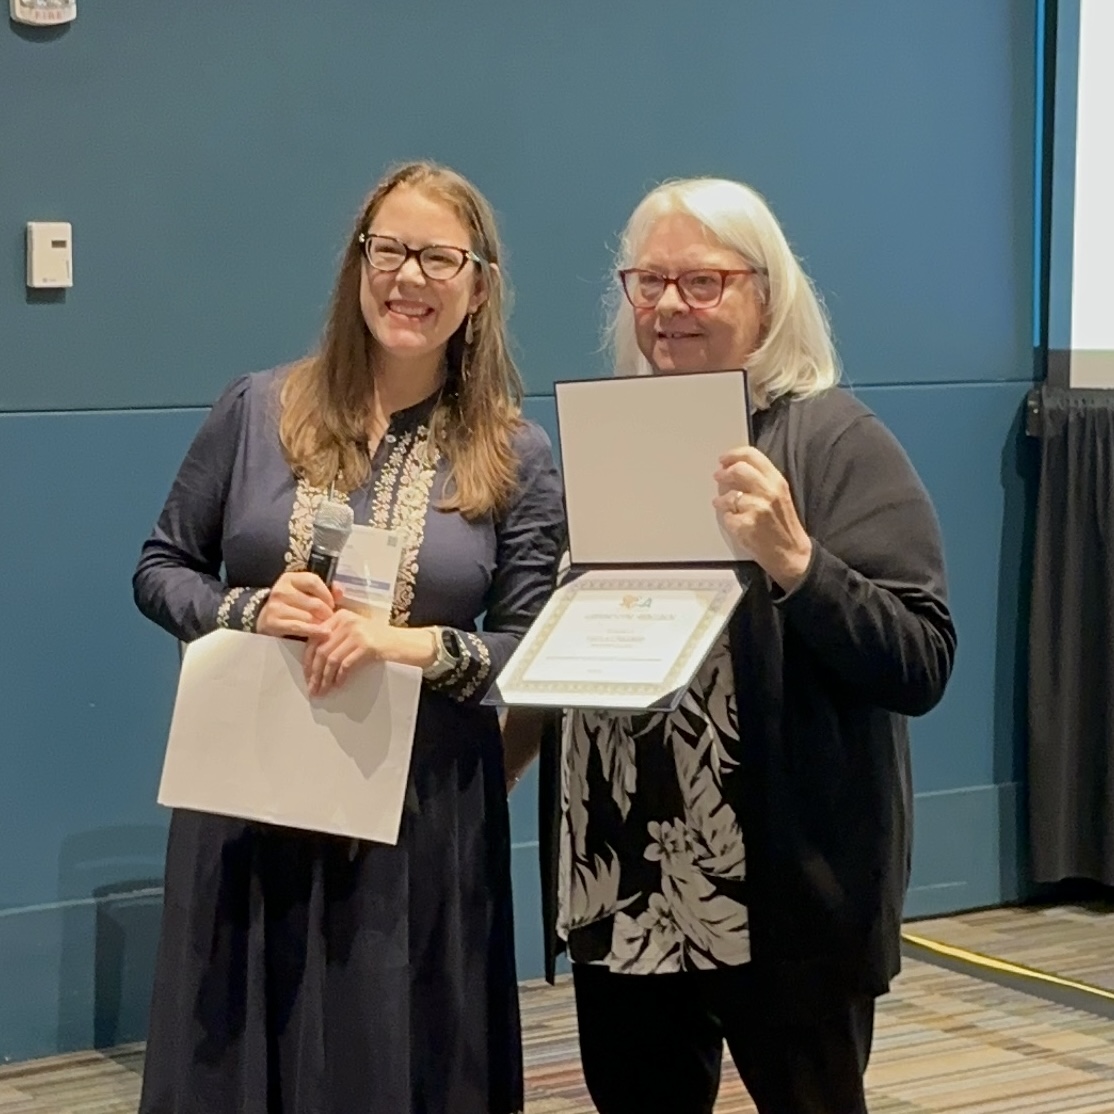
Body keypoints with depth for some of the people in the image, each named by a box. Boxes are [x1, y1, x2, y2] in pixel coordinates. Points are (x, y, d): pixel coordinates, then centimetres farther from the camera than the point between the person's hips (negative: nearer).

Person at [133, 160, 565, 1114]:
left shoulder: (517, 457, -1)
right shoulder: (259, 411, 0)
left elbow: (532, 644, -2)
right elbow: (160, 569, 7)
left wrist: (419, 646, -20)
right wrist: (248, 611, -13)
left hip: (420, 813, -1)